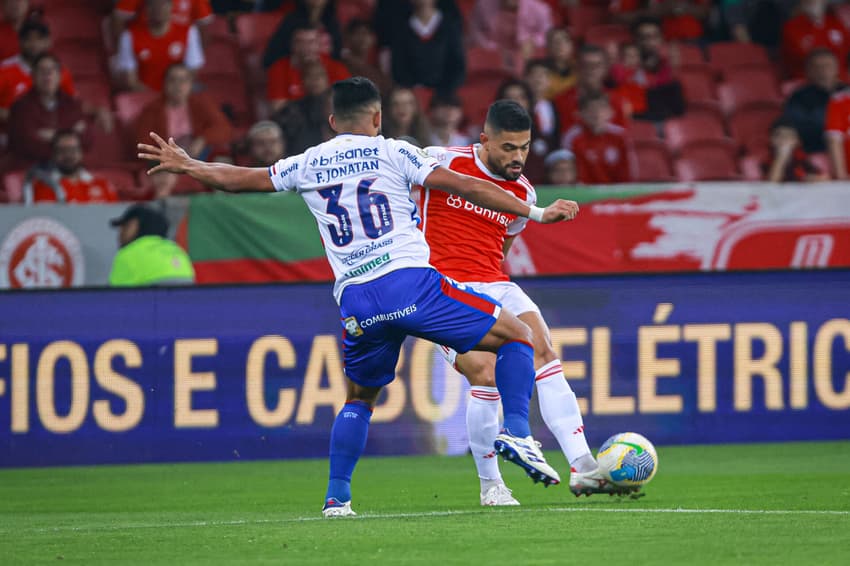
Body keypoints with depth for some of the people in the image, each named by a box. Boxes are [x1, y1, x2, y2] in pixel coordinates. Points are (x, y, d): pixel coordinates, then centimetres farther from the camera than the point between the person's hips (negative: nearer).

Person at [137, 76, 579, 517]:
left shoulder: (307, 165, 17)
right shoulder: (392, 153, 7)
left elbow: (237, 179, 29)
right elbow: (465, 187, 1)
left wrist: (186, 165, 45)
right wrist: (535, 213, 5)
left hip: (356, 302, 4)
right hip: (410, 281, -4)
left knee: (359, 398, 25)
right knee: (517, 336, 7)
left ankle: (337, 496, 16)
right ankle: (516, 432, -11)